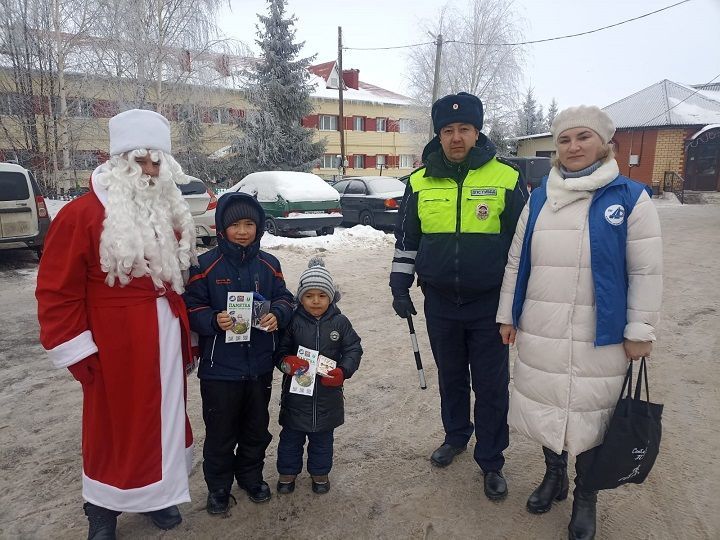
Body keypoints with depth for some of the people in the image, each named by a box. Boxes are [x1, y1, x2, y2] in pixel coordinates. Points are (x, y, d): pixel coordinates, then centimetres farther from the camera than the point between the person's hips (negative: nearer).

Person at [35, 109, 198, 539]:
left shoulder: (170, 213, 9)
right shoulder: (82, 214, -11)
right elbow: (57, 292, -11)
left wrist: (187, 332, 15)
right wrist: (77, 352, -11)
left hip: (166, 336, 6)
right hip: (117, 345, -6)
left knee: (165, 417, 16)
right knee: (114, 425, 8)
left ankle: (156, 493, 38)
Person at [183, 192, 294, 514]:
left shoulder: (268, 265, 2)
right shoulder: (206, 265, -8)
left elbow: (285, 299, 5)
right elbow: (192, 308, -7)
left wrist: (277, 315, -16)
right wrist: (214, 321, -26)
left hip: (260, 366, 4)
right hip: (219, 367, -3)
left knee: (257, 427, 19)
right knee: (220, 431, 11)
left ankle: (251, 476, 42)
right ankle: (218, 487, 33)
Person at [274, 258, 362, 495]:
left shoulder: (340, 322, -7)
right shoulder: (293, 321, -10)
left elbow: (353, 350, -3)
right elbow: (279, 349, -6)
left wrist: (342, 372, -17)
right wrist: (287, 363, -26)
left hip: (328, 393, 1)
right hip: (296, 392, -1)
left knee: (323, 437, 19)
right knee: (291, 437, 16)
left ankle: (320, 473, 40)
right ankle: (287, 472, 38)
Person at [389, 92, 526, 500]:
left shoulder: (506, 178, -6)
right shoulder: (421, 182, 2)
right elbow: (406, 239, 9)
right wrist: (400, 286, 4)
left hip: (489, 304, -2)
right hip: (440, 302, 3)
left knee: (491, 386, 7)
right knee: (450, 376, 19)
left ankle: (491, 461, 25)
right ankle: (456, 436, 41)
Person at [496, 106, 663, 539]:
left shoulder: (631, 198, -5)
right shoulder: (539, 200, 5)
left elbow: (647, 272, -6)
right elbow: (516, 263, 9)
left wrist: (640, 330, -7)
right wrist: (508, 315, 9)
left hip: (600, 337, -3)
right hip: (539, 333, 4)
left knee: (592, 414, 10)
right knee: (547, 405, 16)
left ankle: (586, 496, 32)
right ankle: (554, 474, 40)